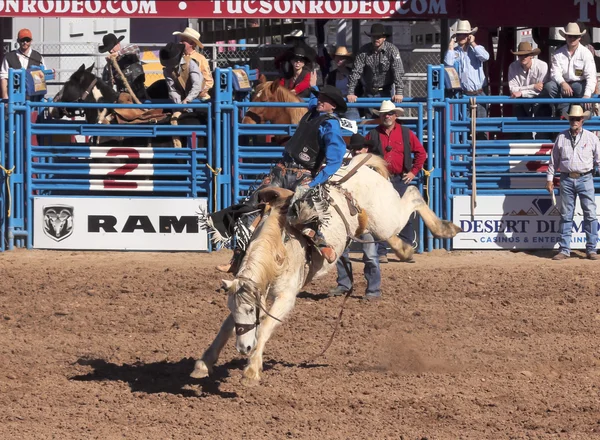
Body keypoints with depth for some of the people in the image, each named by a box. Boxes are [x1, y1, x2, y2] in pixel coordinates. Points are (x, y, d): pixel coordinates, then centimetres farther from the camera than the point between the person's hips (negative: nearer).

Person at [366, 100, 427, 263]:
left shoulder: (406, 133, 4)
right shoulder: (373, 134, 4)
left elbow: (421, 152, 8)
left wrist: (414, 171, 2)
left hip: (400, 180, 0)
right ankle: (381, 252, 5)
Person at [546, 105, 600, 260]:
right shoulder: (561, 138, 6)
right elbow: (553, 160, 11)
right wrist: (549, 179, 8)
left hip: (585, 179, -1)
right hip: (566, 179, 1)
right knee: (566, 216, 5)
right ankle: (564, 250, 9)